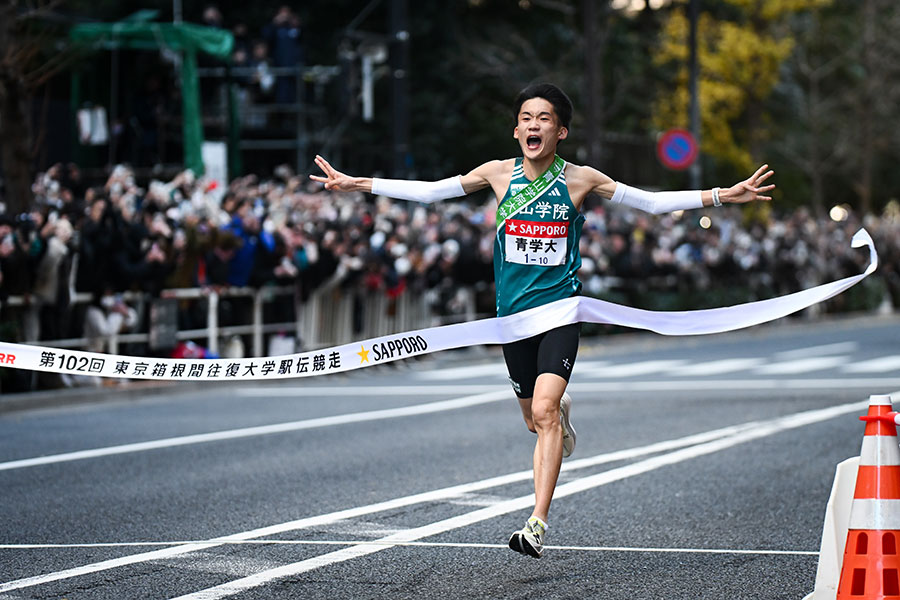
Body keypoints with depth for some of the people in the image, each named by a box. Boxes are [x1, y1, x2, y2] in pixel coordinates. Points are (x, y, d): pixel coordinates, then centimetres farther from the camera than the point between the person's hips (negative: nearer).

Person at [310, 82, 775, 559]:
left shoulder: (579, 179, -3)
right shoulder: (499, 174, 1)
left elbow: (653, 202, 3)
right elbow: (427, 191, 5)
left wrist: (723, 196, -4)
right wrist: (354, 184, 1)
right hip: (513, 313, 3)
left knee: (543, 411, -20)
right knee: (535, 419, 13)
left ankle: (538, 524, -22)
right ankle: (562, 412, 52)